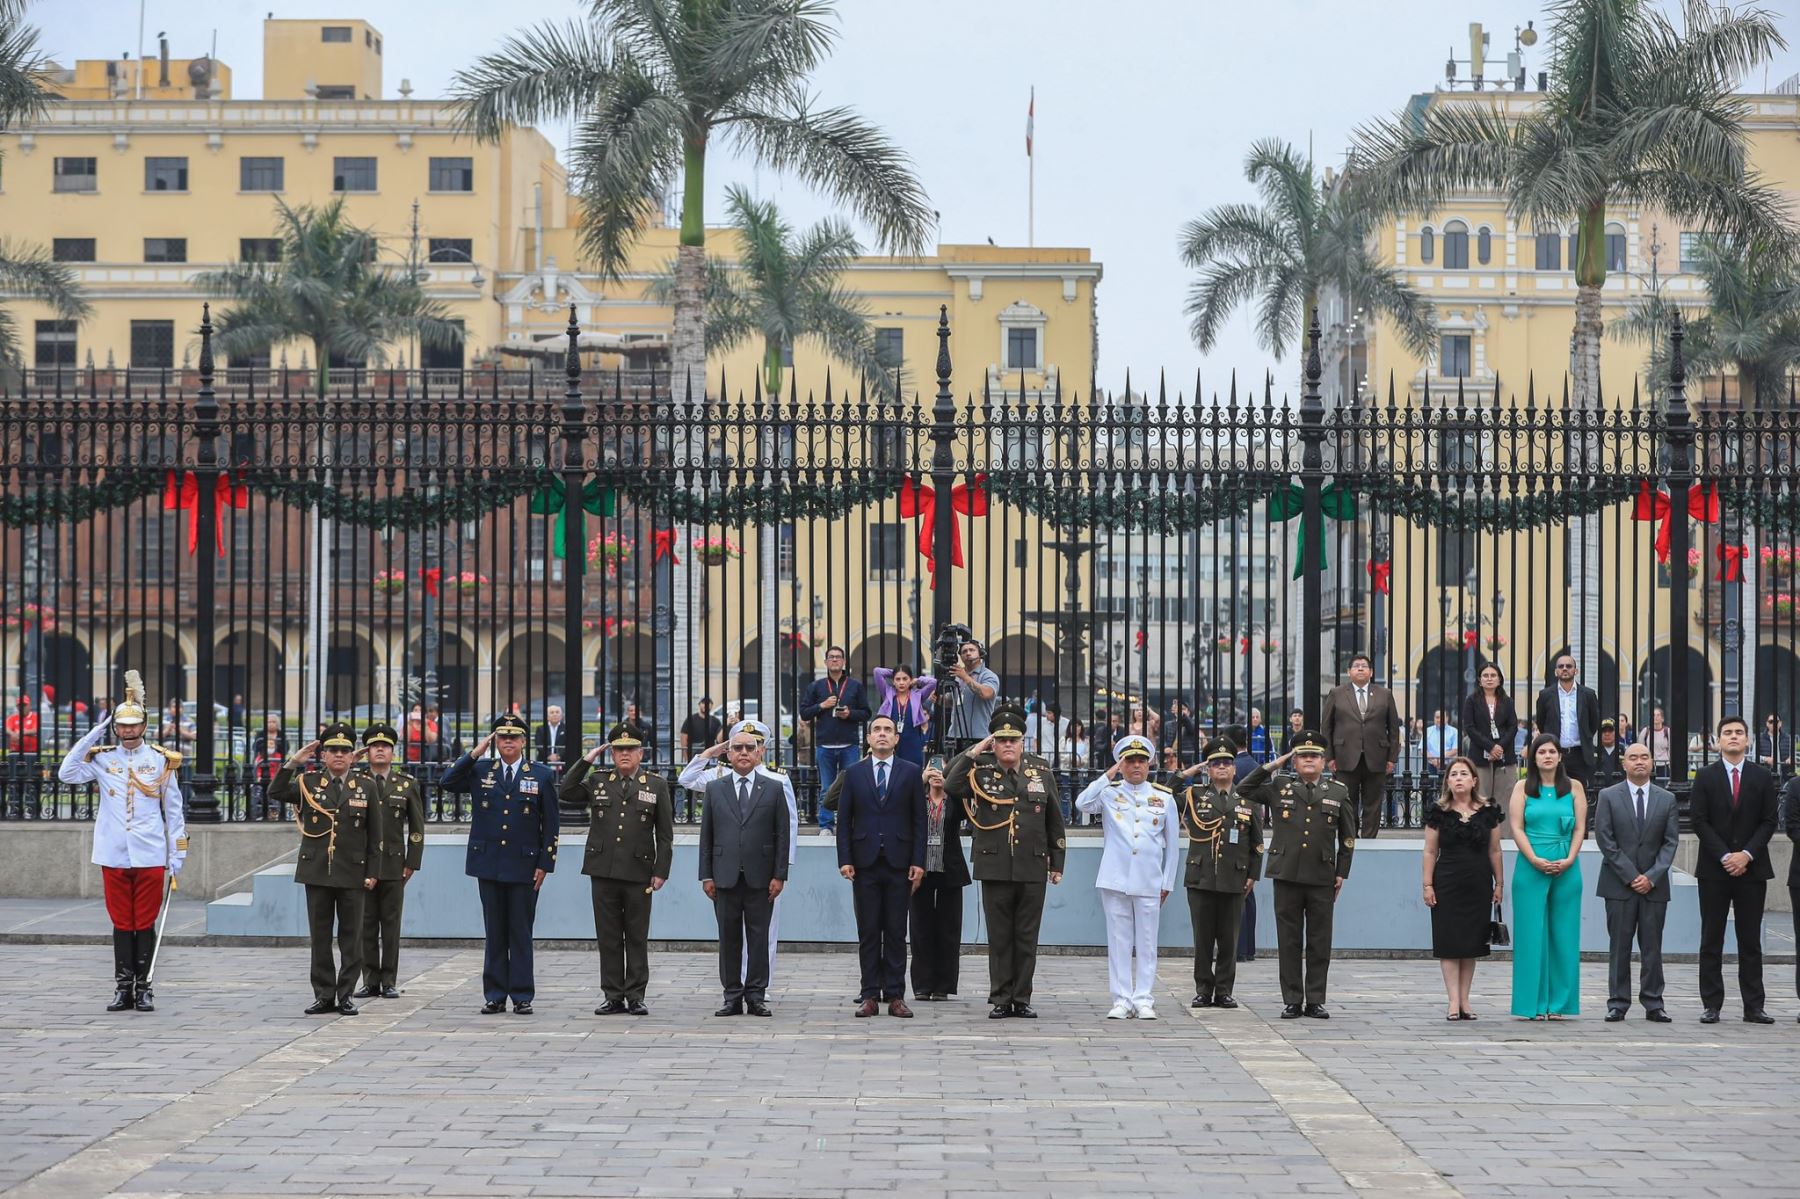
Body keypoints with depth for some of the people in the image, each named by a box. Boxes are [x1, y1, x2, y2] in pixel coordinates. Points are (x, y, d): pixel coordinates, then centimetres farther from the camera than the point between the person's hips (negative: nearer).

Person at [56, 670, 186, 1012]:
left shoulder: (160, 761, 3)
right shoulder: (102, 759, 5)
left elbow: (173, 809, 6)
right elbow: (67, 773, -9)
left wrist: (177, 852, 1)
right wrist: (93, 735, -11)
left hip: (150, 856, -1)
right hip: (114, 856, 1)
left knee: (145, 923, 3)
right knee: (121, 923, 6)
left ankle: (143, 988, 9)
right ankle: (123, 987, 10)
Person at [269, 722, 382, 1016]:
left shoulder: (364, 787, 4)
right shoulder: (308, 782, 5)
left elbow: (375, 834, 5)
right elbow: (276, 793, -11)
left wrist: (371, 872, -1)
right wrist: (293, 762, -19)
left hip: (352, 874, 0)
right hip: (317, 873, 0)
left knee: (351, 937, 2)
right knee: (320, 937, 5)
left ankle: (345, 995, 8)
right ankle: (324, 995, 10)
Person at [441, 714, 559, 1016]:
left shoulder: (541, 775, 3)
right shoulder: (481, 771, 8)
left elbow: (550, 824, 3)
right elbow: (448, 782, -5)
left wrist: (544, 864, -4)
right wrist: (475, 753, -8)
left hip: (524, 866, -2)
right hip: (489, 865, 2)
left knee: (521, 933, 1)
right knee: (494, 933, 6)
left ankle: (522, 996, 6)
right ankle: (495, 996, 11)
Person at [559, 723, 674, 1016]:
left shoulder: (657, 786, 5)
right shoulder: (597, 783, 11)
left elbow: (665, 835, 4)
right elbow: (564, 793, 3)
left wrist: (661, 871, -4)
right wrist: (586, 761, 1)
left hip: (639, 874, -2)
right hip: (603, 872, 2)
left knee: (637, 938, 3)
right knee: (608, 937, 5)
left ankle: (635, 996, 8)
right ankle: (613, 996, 10)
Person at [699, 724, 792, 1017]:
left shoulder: (773, 789, 6)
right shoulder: (715, 789, 9)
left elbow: (783, 834, 3)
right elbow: (706, 835, 7)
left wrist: (779, 875, -3)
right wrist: (706, 875, 1)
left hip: (760, 878, -1)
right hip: (725, 877, 1)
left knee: (759, 937, 1)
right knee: (729, 938, 3)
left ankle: (756, 995, 7)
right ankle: (732, 996, 8)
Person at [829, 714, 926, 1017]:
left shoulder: (911, 773, 6)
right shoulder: (853, 774, 8)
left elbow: (919, 821, 4)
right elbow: (844, 820, 7)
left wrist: (918, 862, -3)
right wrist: (845, 860, -3)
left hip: (898, 863, -1)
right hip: (865, 863, 1)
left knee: (896, 932, 1)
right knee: (868, 932, 1)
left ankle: (895, 995, 3)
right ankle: (870, 995, 4)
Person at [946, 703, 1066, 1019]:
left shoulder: (1041, 771, 9)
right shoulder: (981, 771, 4)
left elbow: (1055, 820, 12)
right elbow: (950, 786, -13)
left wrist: (1057, 863, 11)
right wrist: (972, 753, -10)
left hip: (1033, 867, 1)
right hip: (995, 868, -1)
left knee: (1027, 936, 5)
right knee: (999, 937, 3)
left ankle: (1022, 999, 12)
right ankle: (1000, 1000, 9)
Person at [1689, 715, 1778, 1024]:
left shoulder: (1762, 777, 7)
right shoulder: (1706, 776, 4)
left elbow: (1768, 822, 3)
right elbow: (1699, 820, -2)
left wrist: (1747, 854, -11)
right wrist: (1724, 856, -11)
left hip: (1751, 868, 1)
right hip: (1714, 870, -1)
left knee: (1750, 941, 2)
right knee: (1711, 941, 1)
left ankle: (1753, 1007, 4)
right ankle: (1711, 1006, 4)